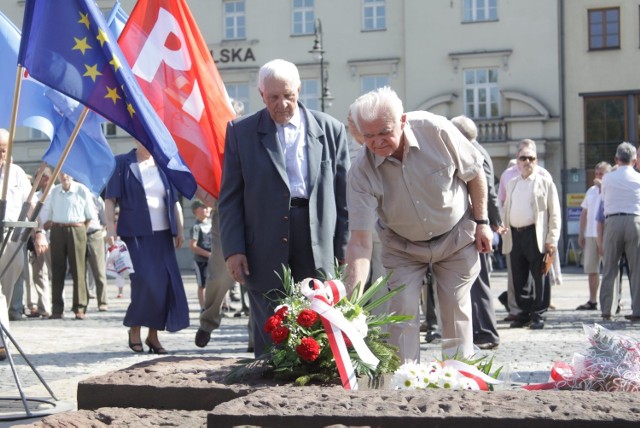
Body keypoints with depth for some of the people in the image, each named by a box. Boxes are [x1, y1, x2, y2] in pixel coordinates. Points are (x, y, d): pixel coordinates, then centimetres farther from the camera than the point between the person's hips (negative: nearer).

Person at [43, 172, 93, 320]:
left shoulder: (82, 190, 2)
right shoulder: (53, 192, 11)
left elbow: (89, 216, 5)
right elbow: (48, 216, 17)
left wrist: (80, 230, 4)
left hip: (76, 230, -3)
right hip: (57, 231, 3)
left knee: (78, 269, -6)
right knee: (57, 270, 2)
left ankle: (80, 308, -4)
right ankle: (57, 309, 5)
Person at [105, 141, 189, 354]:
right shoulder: (122, 164, 3)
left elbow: (175, 201, 16)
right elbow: (110, 199, -2)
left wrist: (179, 229, 9)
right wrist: (110, 226, -13)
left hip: (162, 234, 4)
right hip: (135, 234, -4)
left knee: (165, 283, -2)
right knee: (144, 282, -14)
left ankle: (153, 334, 9)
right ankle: (134, 329, 6)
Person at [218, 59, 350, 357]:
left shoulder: (331, 130, 8)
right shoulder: (241, 132, 7)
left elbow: (343, 196, 8)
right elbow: (230, 197, 5)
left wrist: (345, 251, 3)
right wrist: (233, 250, -4)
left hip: (318, 248, 1)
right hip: (265, 251, -1)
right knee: (269, 335, 2)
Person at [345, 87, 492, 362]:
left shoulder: (436, 130, -27)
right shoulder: (362, 173, -26)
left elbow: (474, 173, -8)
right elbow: (360, 242, -29)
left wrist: (481, 222, -4)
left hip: (456, 237, 0)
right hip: (403, 246, 0)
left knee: (456, 309, 2)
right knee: (402, 312, -8)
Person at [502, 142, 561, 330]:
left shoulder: (545, 183, 4)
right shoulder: (511, 184, 19)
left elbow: (554, 214, -1)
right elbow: (506, 210, 22)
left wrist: (552, 239, -9)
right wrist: (504, 233, 11)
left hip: (536, 235, -5)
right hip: (515, 235, 5)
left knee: (539, 277, -1)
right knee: (518, 278, 7)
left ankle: (538, 314, 5)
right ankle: (525, 312, 16)